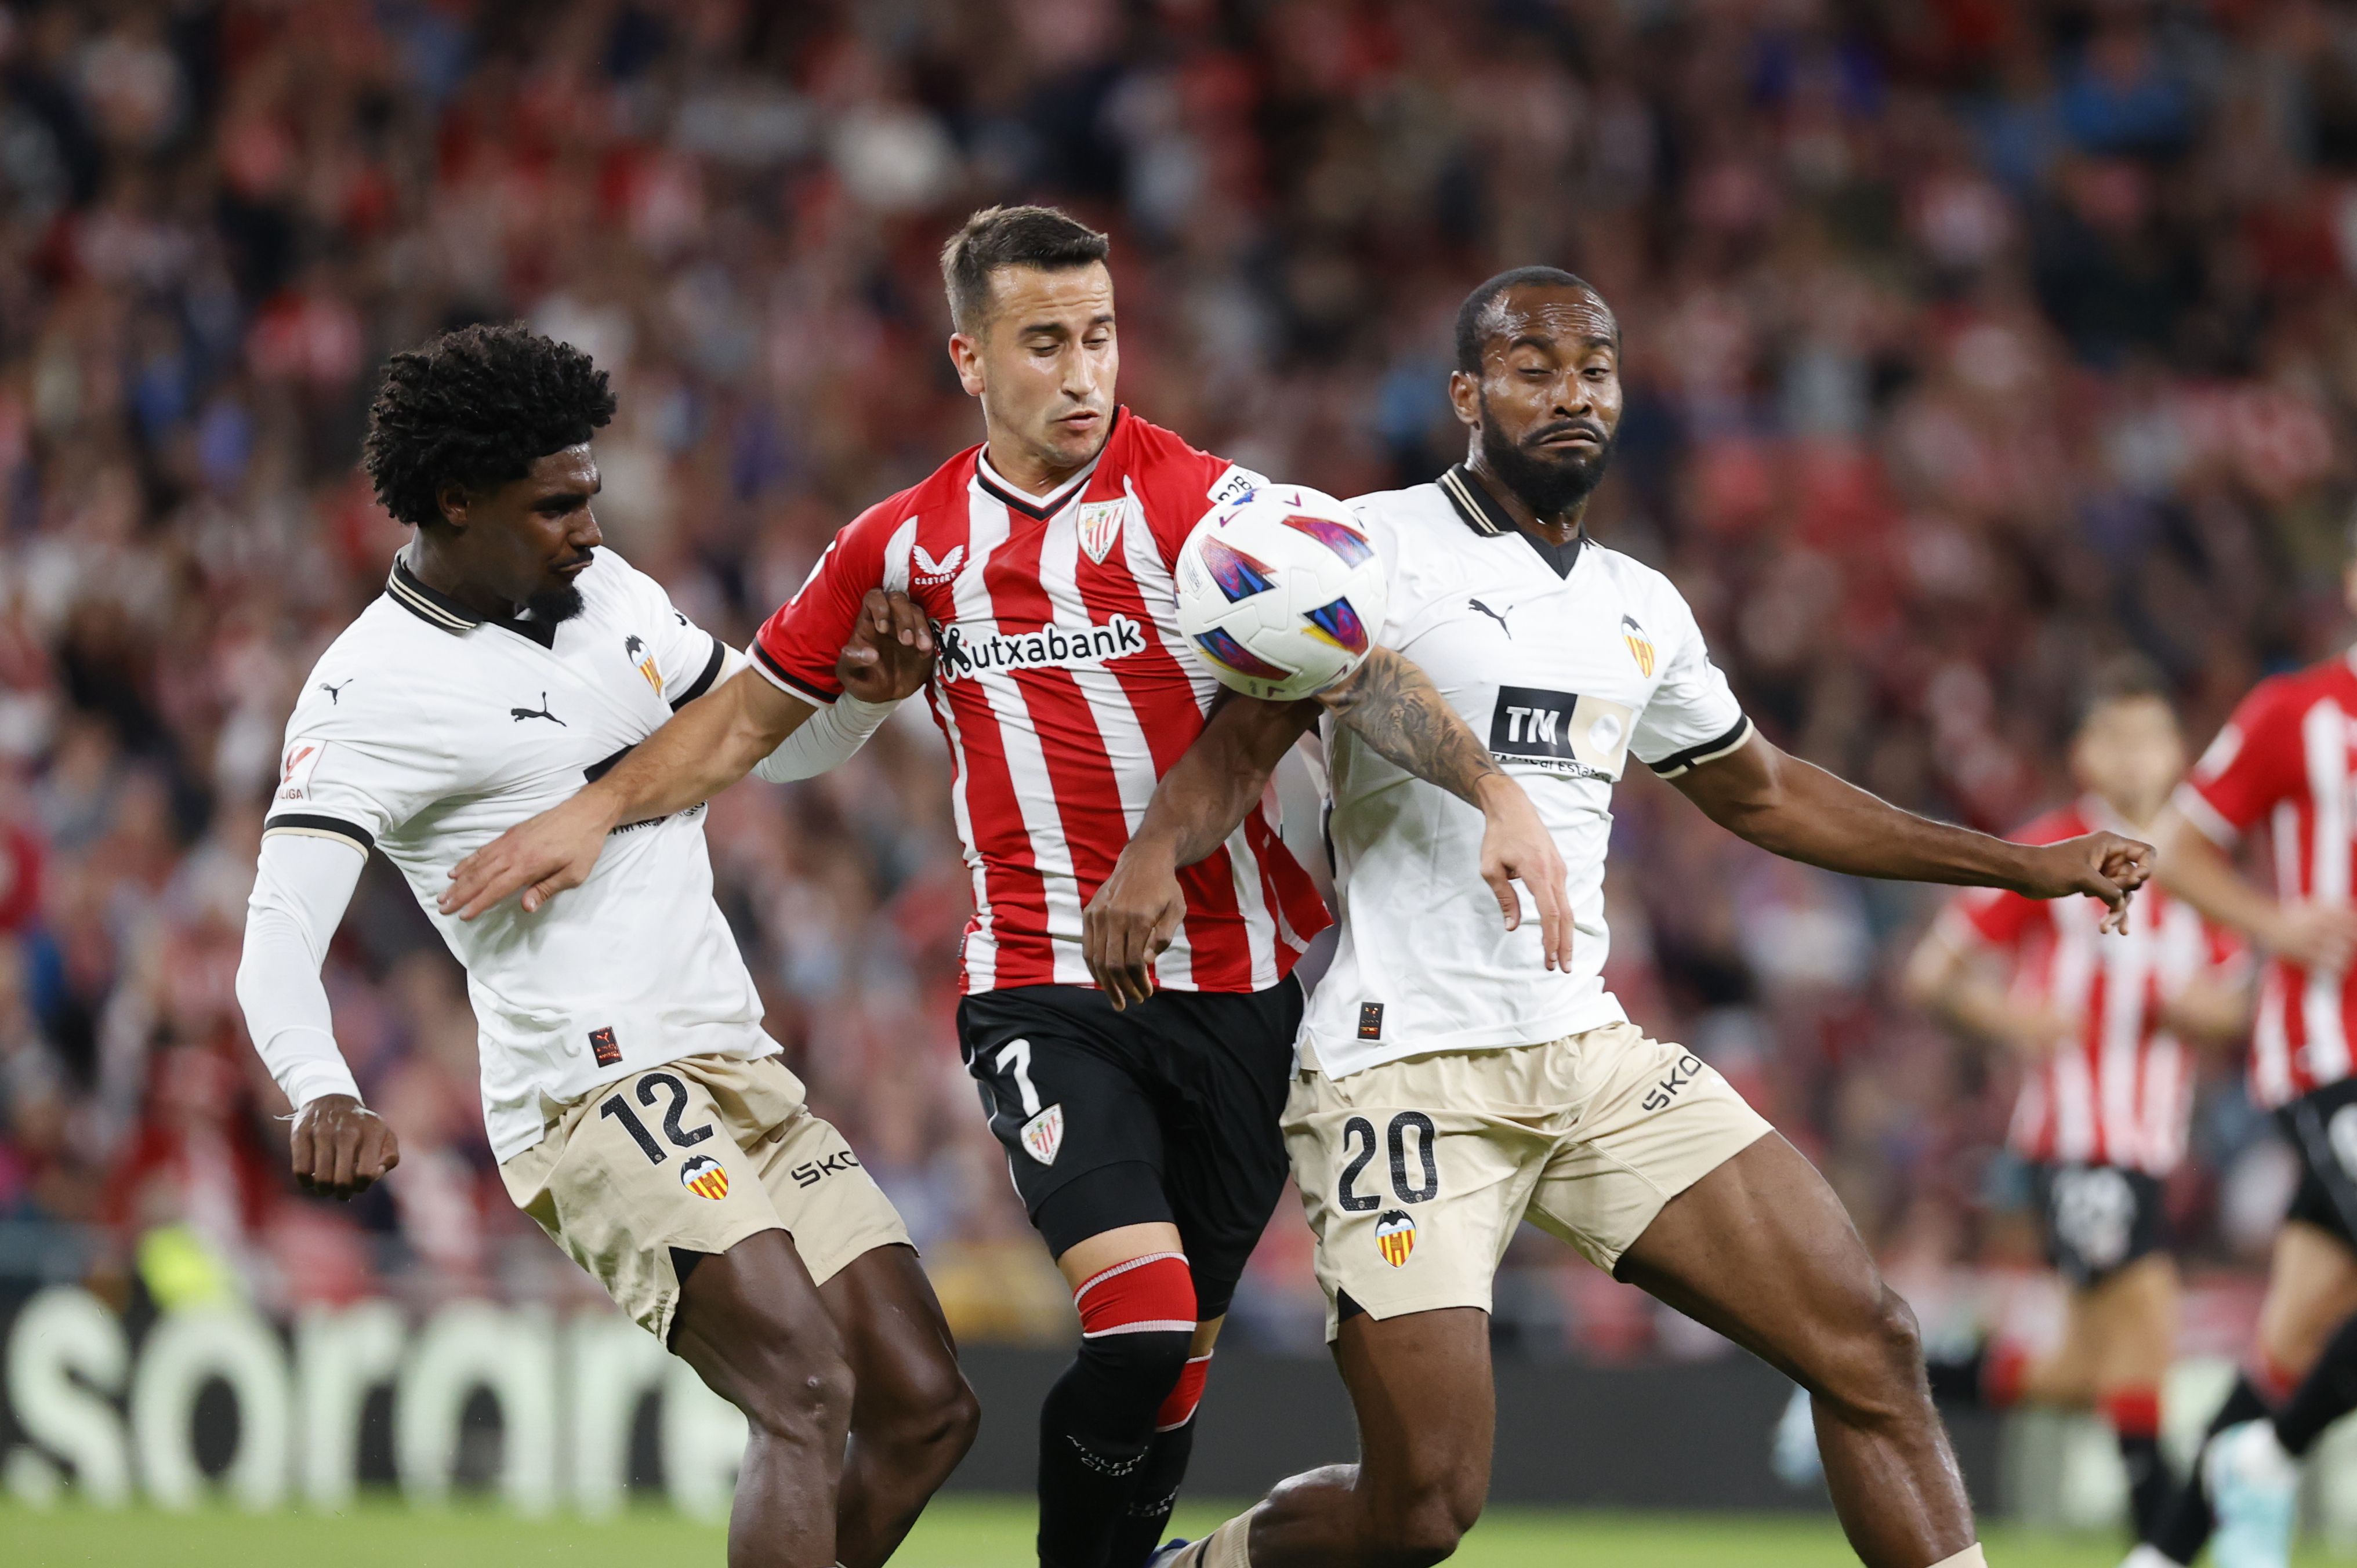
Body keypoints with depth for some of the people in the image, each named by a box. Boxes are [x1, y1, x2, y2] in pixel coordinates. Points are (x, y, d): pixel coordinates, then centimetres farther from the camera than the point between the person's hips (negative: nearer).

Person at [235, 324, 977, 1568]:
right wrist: (322, 1095, -40)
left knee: (924, 1409, 4)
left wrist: (860, 688, 2)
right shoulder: (371, 691, -10)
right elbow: (278, 938, -19)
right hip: (597, 1087, -9)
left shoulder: (605, 592, 13)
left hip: (740, 1072, 9)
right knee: (807, 1385, -26)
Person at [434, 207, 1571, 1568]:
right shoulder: (907, 546, 3)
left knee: (1181, 1346, 7)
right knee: (1140, 1315, -20)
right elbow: (752, 715, 18)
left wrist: (1496, 792, -33)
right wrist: (597, 810, 9)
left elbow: (1354, 669, -19)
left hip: (1239, 988, 0)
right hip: (1044, 988, 0)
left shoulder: (1200, 502, -6)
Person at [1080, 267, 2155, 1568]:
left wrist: (2017, 865, 30)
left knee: (1868, 1347, -8)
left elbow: (1760, 793, 30)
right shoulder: (1376, 547, -3)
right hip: (1405, 1062, -6)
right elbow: (1242, 739, -11)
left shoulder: (1643, 613, 16)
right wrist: (1154, 851, -34)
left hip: (1594, 1056, 6)